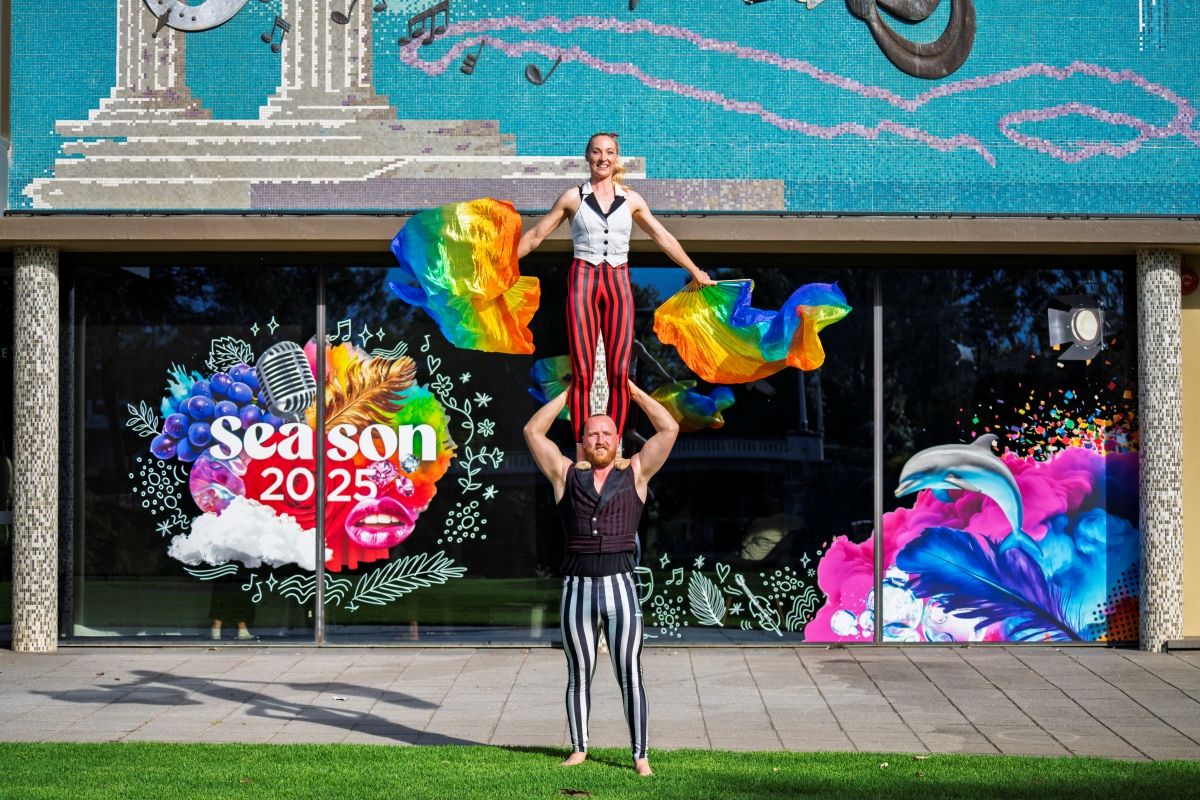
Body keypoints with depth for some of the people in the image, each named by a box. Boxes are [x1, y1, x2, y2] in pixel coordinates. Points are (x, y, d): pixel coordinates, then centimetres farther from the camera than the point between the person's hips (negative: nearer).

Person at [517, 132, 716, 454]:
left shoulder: (631, 199, 10)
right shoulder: (573, 197, 5)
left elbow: (664, 238, 19)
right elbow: (535, 235, 11)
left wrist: (695, 271, 24)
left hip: (618, 283, 2)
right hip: (583, 282, -2)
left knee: (619, 374, -5)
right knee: (582, 374, -7)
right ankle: (581, 454, -4)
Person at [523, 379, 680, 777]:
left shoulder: (635, 473, 7)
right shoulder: (566, 474, 9)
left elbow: (669, 429, 3)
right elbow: (533, 430, 7)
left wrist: (632, 390, 8)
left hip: (620, 585, -1)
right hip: (577, 588, 1)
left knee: (630, 675, -3)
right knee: (578, 674, 9)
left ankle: (640, 756, 0)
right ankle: (578, 749, 20)